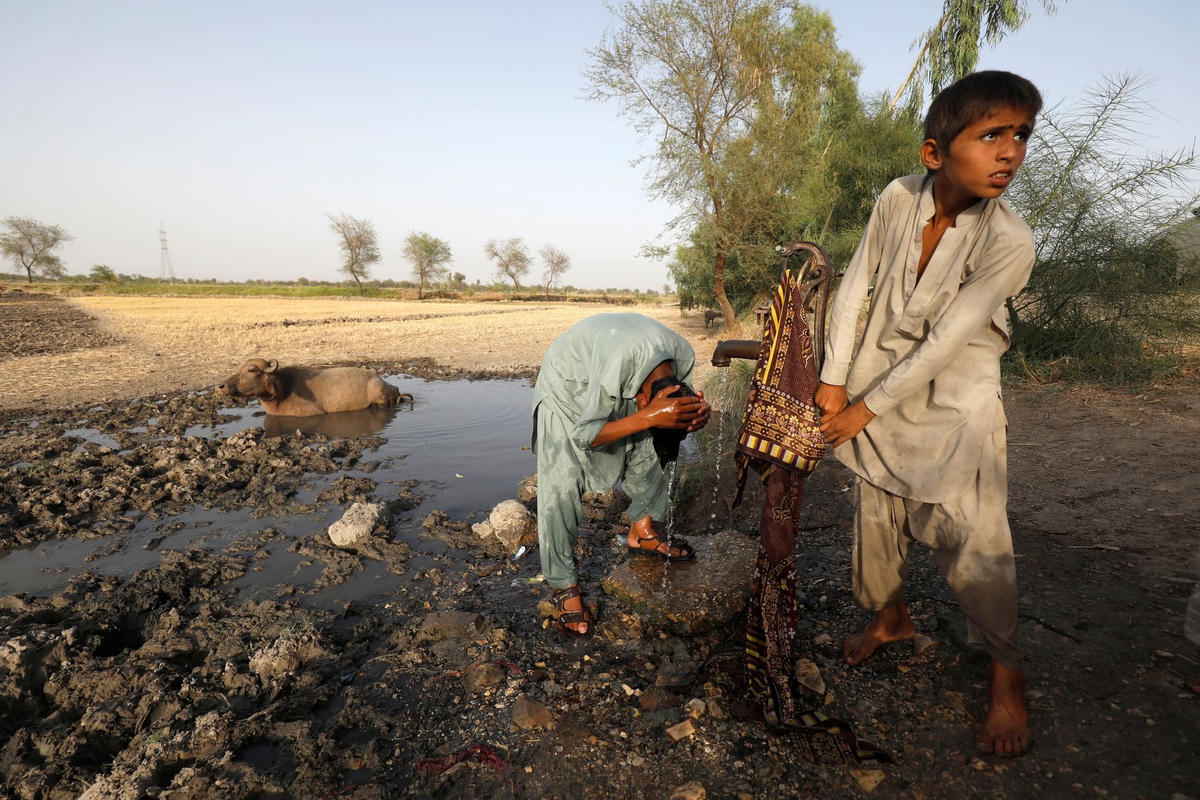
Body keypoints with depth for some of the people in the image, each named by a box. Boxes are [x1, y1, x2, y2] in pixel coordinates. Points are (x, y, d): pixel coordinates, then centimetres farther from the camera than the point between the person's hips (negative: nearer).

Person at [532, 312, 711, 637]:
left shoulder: (684, 355, -23)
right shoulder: (618, 365, -44)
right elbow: (584, 436, -33)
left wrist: (697, 414, -29)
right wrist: (650, 417, -45)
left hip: (624, 386, 6)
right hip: (567, 387, -6)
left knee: (648, 450, 0)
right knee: (561, 485, -12)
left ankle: (643, 532, 25)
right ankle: (563, 584, 4)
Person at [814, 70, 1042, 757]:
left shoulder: (1009, 241, -20)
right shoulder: (899, 198, -10)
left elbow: (944, 342, -20)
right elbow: (854, 286, -3)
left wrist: (864, 408, -15)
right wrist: (834, 381, -4)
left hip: (953, 398, -3)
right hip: (878, 380, 4)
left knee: (972, 535, -6)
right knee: (876, 514, 14)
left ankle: (1007, 673, 18)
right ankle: (892, 617, 40)